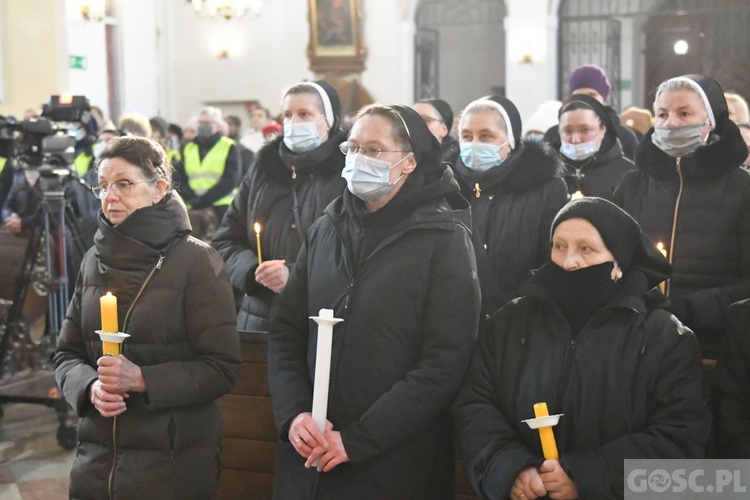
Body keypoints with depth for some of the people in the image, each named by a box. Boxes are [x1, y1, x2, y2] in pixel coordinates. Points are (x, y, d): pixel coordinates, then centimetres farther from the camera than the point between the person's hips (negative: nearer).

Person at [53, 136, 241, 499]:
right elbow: (67, 353, 10)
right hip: (97, 455, 5)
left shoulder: (196, 261, -9)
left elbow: (222, 367, -12)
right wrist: (90, 387, -10)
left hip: (174, 459, -4)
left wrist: (143, 379, -22)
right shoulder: (96, 259, 6)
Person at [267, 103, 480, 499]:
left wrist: (357, 440, -16)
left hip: (394, 461, -4)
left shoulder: (445, 240, -7)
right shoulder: (325, 230, 7)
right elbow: (285, 332, 7)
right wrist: (293, 414, -9)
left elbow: (446, 361, -13)